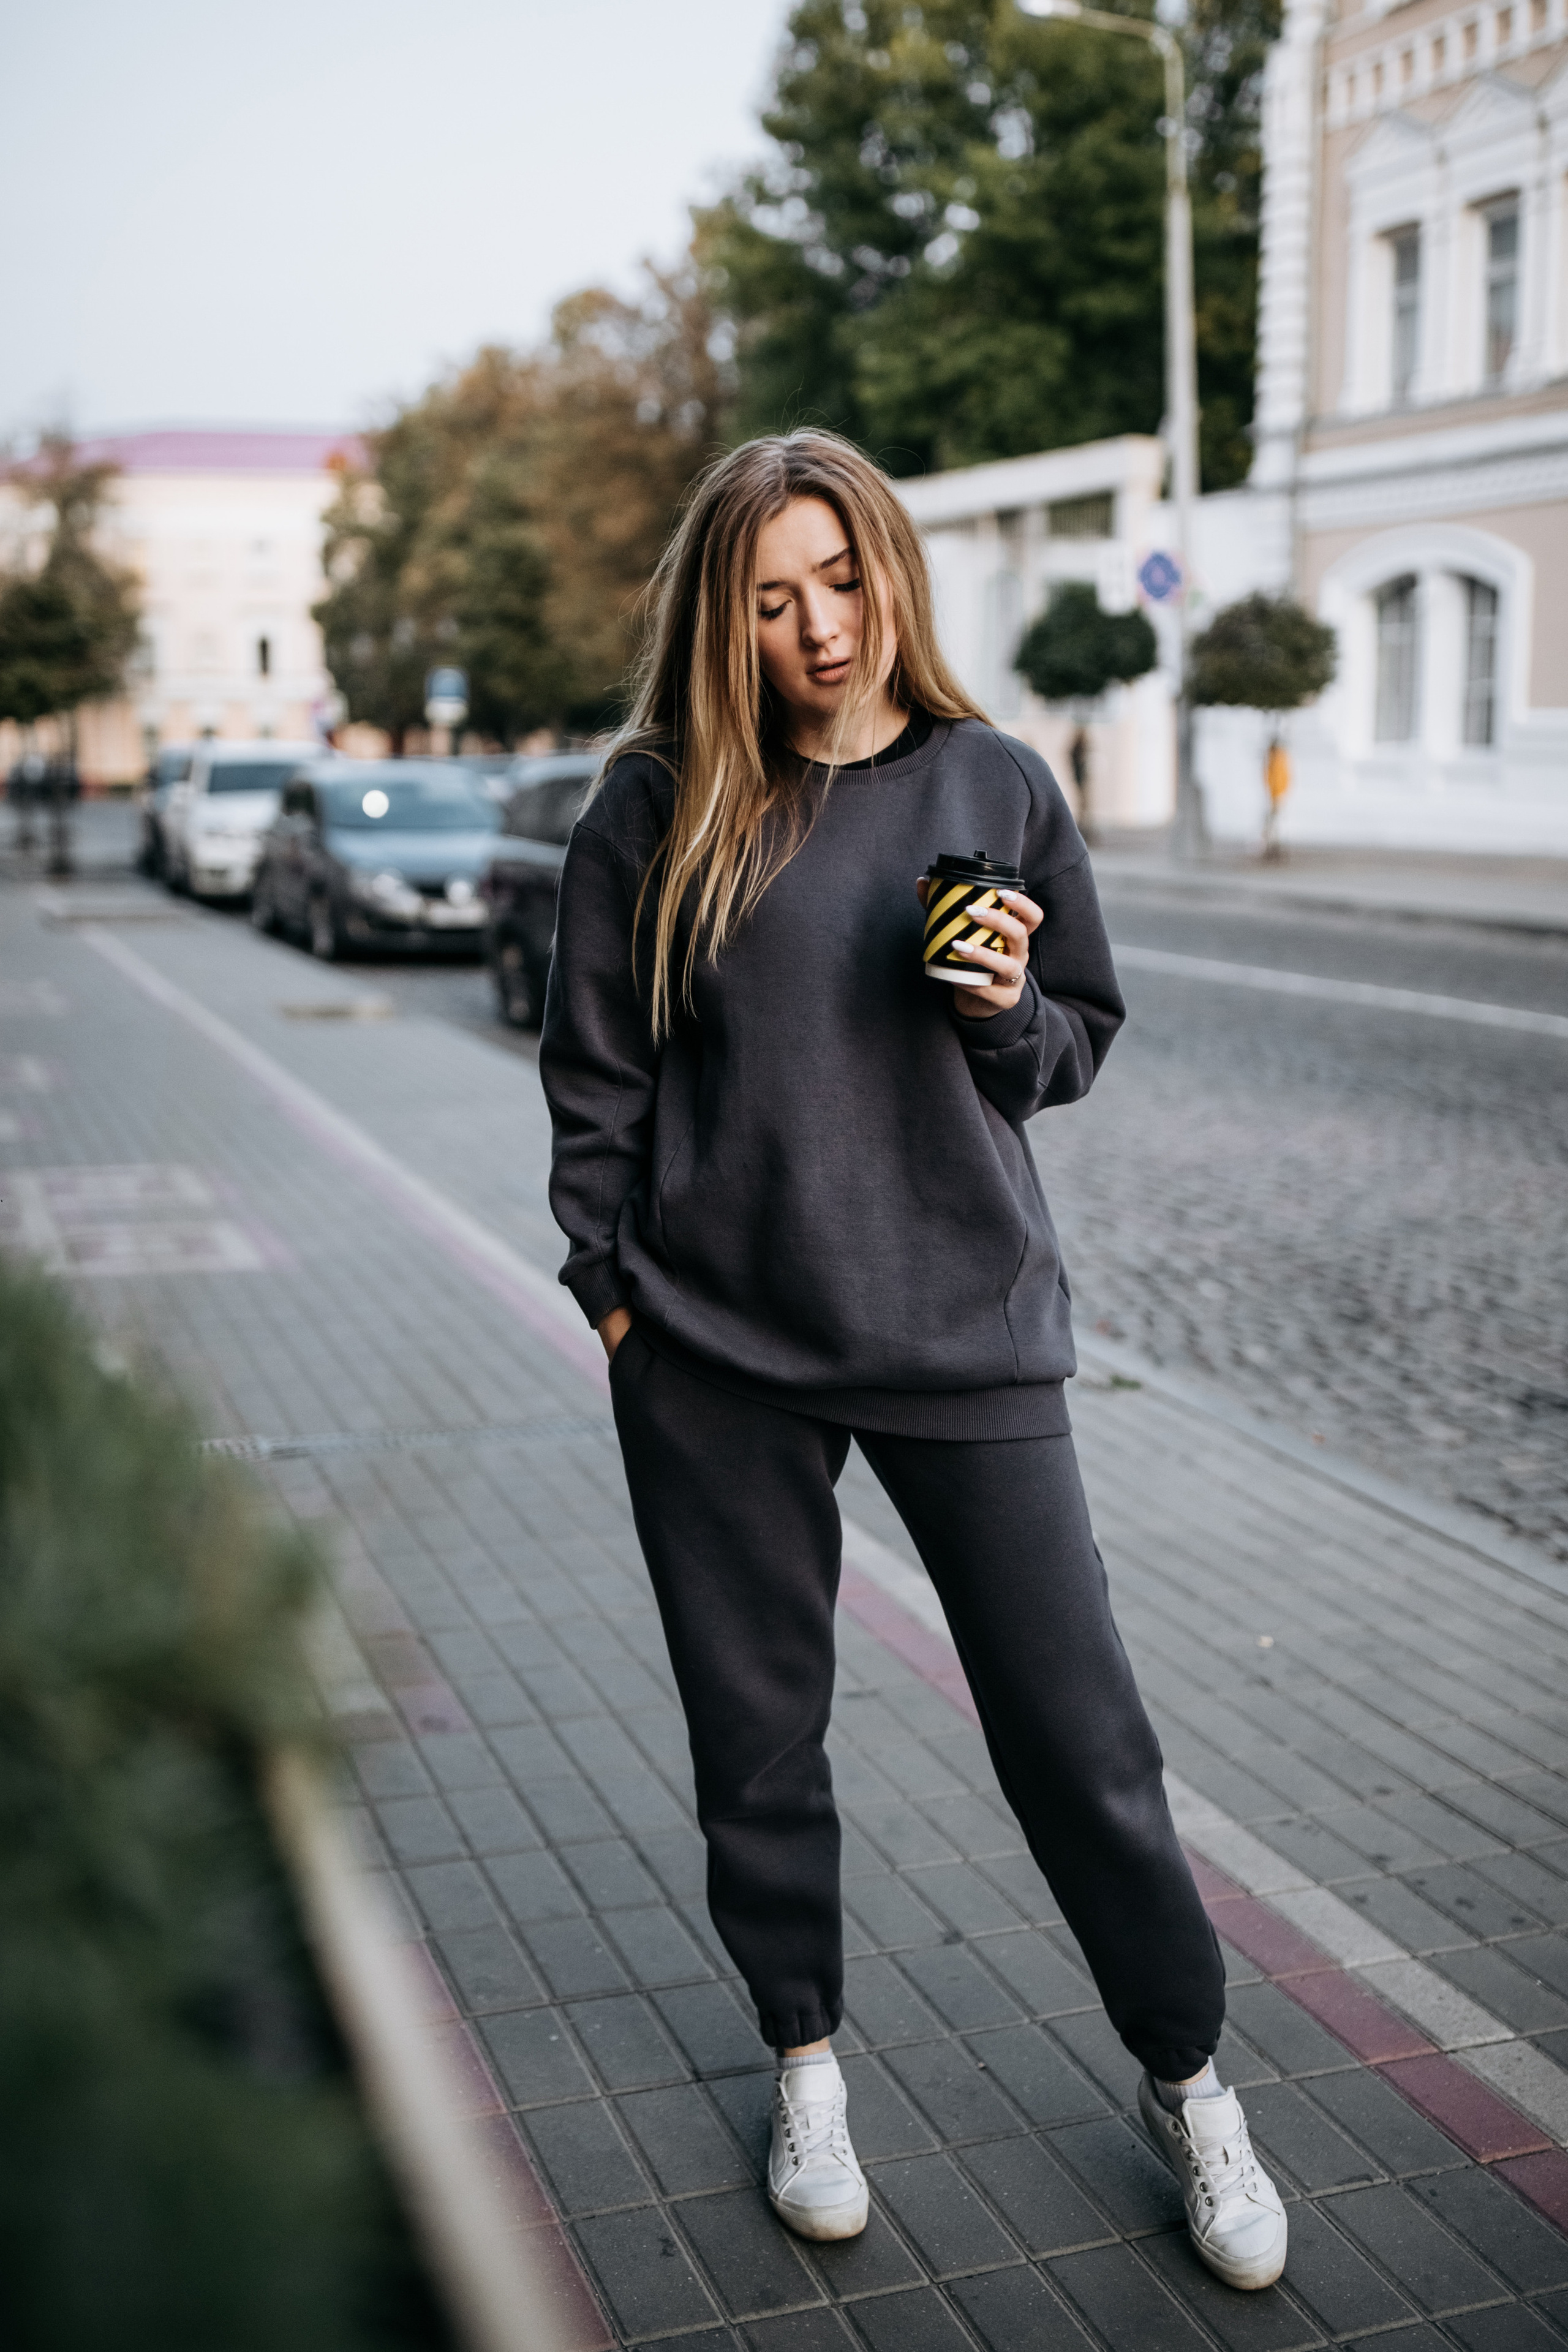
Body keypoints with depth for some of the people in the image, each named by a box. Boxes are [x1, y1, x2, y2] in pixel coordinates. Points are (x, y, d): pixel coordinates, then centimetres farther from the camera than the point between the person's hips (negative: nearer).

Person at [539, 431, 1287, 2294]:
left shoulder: (996, 787, 3)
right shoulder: (659, 802, 0)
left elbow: (1081, 1042, 11)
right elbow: (595, 1069, 5)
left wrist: (1008, 1008, -10)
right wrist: (611, 1287, 2)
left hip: (967, 1327, 0)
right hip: (718, 1349, 0)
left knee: (1077, 1726, 5)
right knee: (758, 1727, 12)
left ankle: (1189, 2085, 26)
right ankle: (807, 2062, 35)